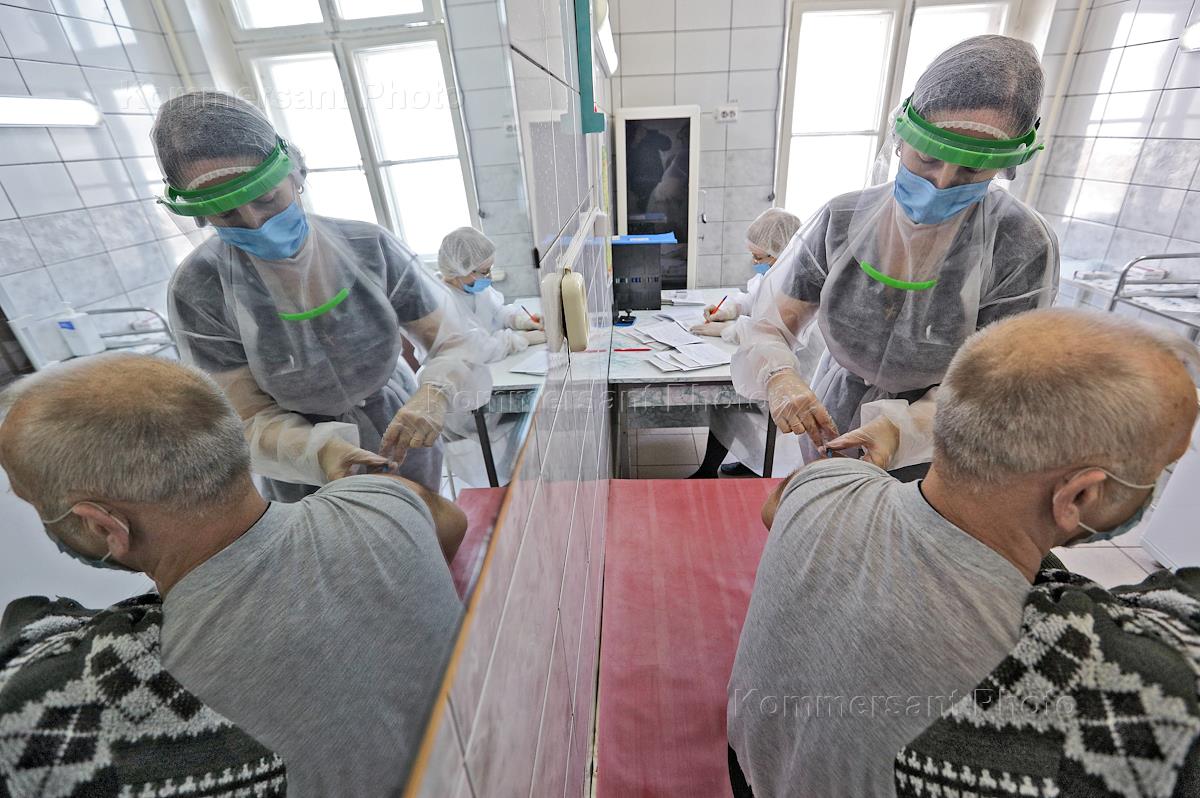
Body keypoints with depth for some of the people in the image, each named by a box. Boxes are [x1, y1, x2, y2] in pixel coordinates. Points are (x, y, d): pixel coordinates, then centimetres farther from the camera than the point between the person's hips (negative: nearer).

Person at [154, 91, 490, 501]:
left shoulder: (370, 247, -17)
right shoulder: (200, 288, -18)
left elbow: (454, 343, -15)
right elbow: (253, 420, -13)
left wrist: (434, 394, -36)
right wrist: (320, 450, -34)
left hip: (404, 440, 1)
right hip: (308, 475, -1)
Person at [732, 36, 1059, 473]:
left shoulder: (1021, 247, -18)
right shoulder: (841, 220, -12)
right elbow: (770, 326, -12)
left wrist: (901, 430, -33)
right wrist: (778, 377, -33)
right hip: (828, 435, 3)